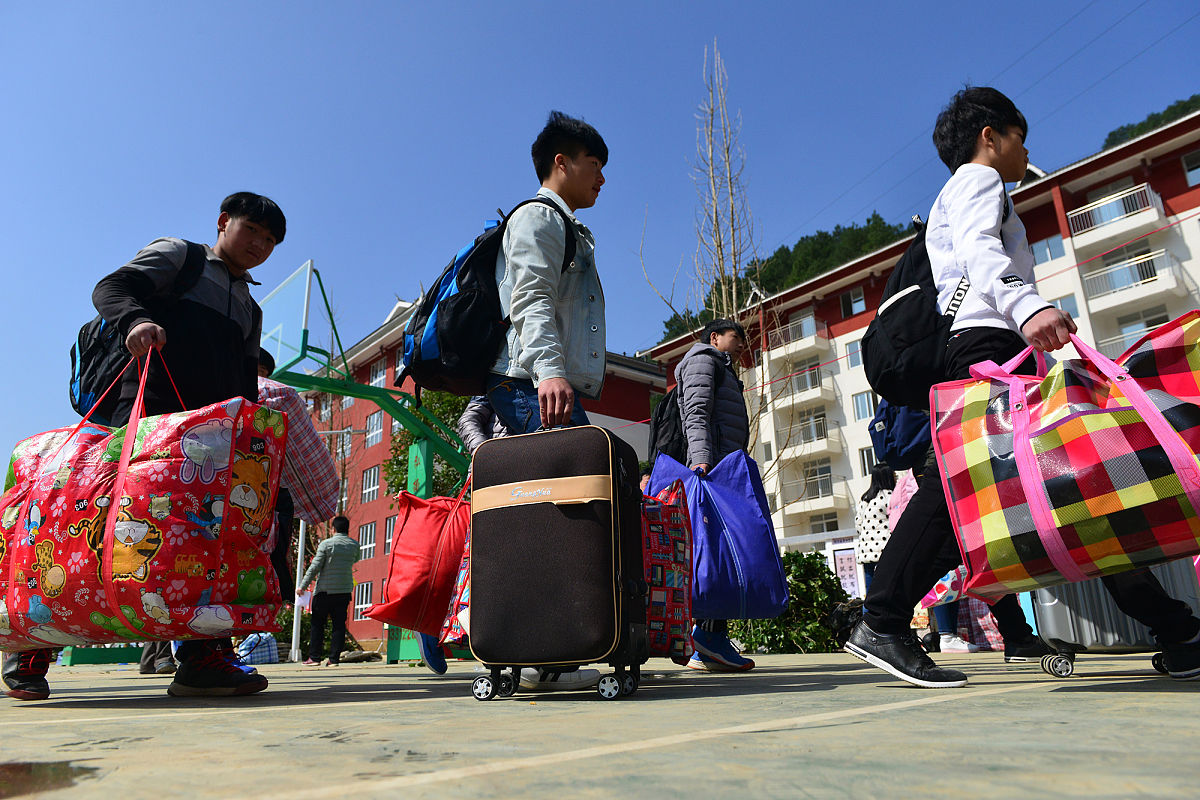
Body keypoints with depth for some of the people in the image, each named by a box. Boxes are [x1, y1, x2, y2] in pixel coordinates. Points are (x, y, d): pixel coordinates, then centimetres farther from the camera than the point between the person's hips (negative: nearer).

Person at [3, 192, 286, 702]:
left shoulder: (251, 310, 30)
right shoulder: (177, 255, 16)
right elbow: (110, 289, 0)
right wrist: (136, 318, -22)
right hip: (148, 413, -5)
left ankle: (201, 657, -11)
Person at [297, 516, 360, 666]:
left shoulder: (326, 544, -6)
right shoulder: (354, 545, 4)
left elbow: (314, 567, -7)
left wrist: (302, 586, -1)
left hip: (325, 590, -3)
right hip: (345, 590, 3)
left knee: (317, 624, 7)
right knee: (339, 625, 5)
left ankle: (314, 657, 7)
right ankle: (334, 658, 3)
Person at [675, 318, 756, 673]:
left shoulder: (723, 372, 37)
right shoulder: (703, 358, 8)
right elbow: (697, 414, -11)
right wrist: (702, 459, -25)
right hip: (715, 468, -9)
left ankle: (705, 650, -3)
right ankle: (710, 630, -23)